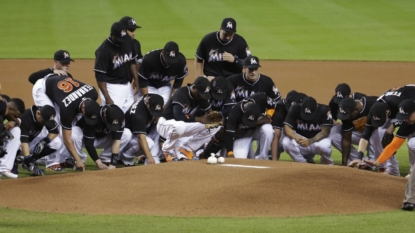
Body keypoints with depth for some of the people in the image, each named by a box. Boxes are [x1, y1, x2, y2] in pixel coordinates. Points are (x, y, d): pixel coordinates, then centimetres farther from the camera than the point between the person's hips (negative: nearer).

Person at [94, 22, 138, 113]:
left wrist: (136, 79, 4)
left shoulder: (128, 42, 0)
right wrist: (107, 98, -22)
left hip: (127, 86, 7)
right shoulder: (104, 50, -20)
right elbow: (100, 76, -19)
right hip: (112, 87, -7)